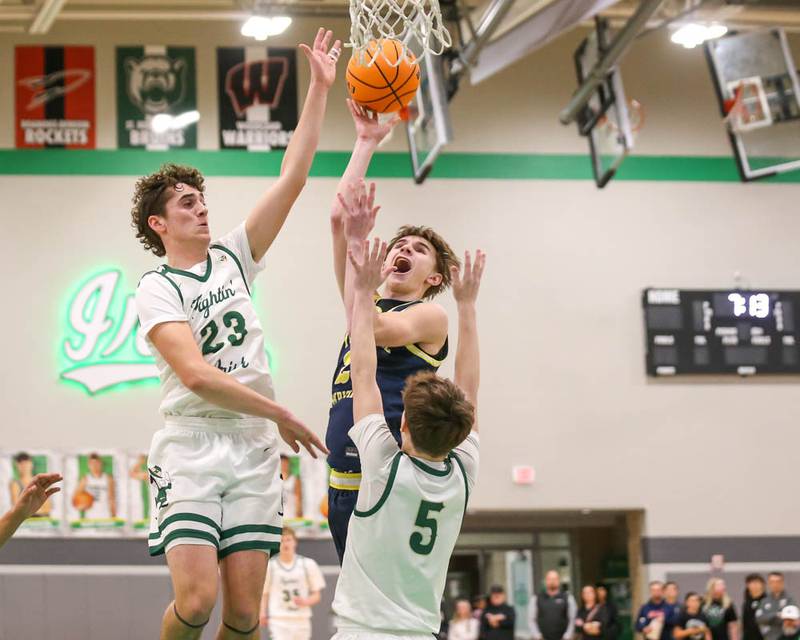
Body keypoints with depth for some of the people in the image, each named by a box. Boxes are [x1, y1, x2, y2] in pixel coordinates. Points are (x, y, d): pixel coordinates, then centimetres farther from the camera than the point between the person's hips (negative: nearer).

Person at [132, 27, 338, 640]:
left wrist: (319, 89, 7)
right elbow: (195, 374, -13)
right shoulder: (156, 289, -1)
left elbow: (292, 179, 11)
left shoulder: (232, 258, 15)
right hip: (191, 447, -5)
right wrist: (280, 413, -12)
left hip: (255, 450, 5)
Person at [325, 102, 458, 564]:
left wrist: (358, 245, -16)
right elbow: (339, 217, 13)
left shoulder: (431, 316, 2)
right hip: (343, 479, 6)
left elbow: (373, 330, -17)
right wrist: (366, 144, 12)